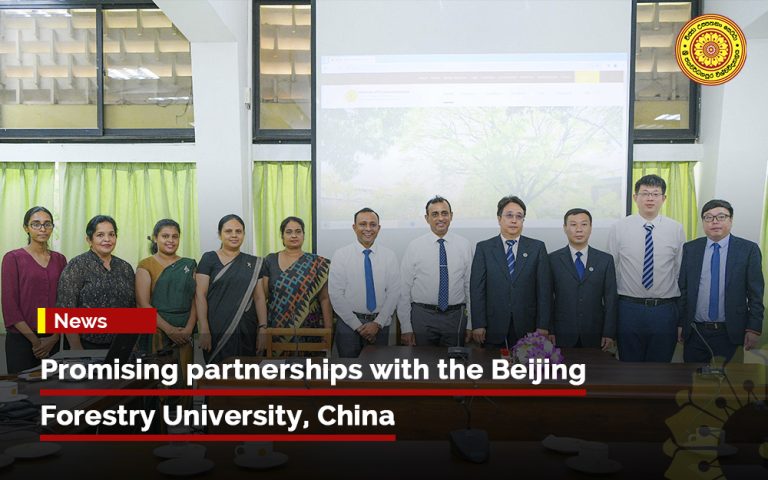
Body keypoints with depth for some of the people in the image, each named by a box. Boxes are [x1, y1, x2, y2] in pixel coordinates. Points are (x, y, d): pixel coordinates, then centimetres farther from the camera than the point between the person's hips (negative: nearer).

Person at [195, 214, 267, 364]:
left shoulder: (253, 263, 10)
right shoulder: (209, 259, 0)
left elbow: (259, 297, 8)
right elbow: (200, 296, -4)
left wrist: (262, 329, -2)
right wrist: (204, 330, -12)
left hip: (246, 332, 3)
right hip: (217, 332, -3)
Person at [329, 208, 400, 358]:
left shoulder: (389, 256, 1)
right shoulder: (341, 255, -5)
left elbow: (394, 293, -1)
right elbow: (336, 295, -8)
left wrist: (378, 323, -10)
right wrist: (358, 326, -11)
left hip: (380, 324, 2)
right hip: (349, 323, -2)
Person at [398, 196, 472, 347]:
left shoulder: (464, 245, 2)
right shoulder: (414, 247, -3)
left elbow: (470, 285, 3)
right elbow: (404, 289, -2)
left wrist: (470, 324, 1)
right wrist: (406, 328, -5)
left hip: (456, 317, 1)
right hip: (422, 316, -1)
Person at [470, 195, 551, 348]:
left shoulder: (537, 247, 4)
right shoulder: (484, 248, 3)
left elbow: (544, 288, 1)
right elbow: (477, 288, -1)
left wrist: (543, 325, -4)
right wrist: (478, 324, -7)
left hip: (527, 327, 1)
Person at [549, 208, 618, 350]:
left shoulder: (605, 260, 4)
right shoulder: (553, 259, 0)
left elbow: (611, 298, 3)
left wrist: (609, 333, -3)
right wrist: (548, 332, -5)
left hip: (594, 336, 1)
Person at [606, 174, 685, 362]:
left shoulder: (676, 229, 1)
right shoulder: (618, 229, -2)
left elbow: (681, 271, 5)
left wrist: (682, 310, 7)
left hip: (665, 310, 1)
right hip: (629, 309, -1)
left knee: (661, 362, 12)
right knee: (629, 362, 11)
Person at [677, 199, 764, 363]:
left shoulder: (749, 249, -2)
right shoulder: (690, 249, 3)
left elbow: (756, 293, -2)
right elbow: (683, 288, 5)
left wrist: (754, 329, -5)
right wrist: (681, 323, 4)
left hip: (730, 333, -2)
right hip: (694, 331, 2)